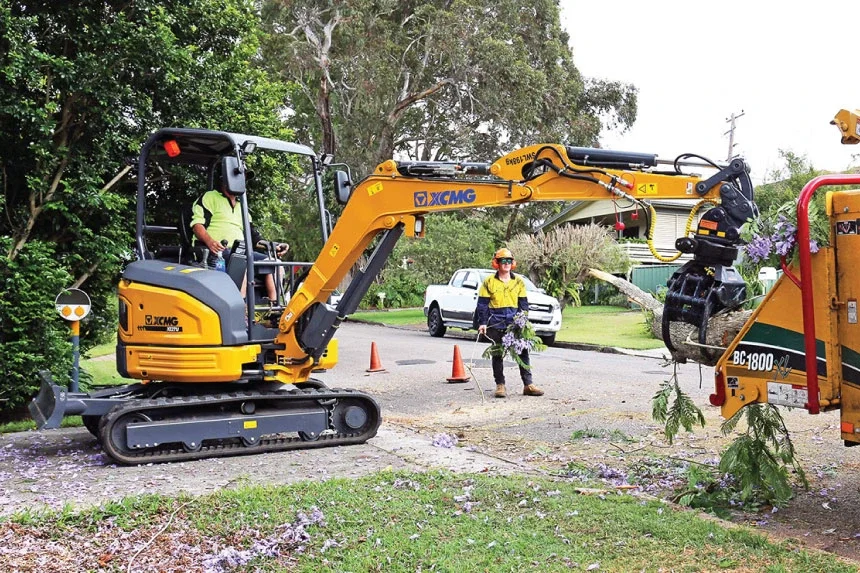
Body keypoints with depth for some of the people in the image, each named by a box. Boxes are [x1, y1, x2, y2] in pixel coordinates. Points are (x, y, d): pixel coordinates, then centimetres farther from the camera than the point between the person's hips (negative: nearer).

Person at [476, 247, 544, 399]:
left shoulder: (518, 282, 8)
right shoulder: (489, 282, 1)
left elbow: (523, 304, 12)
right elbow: (482, 304, 1)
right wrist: (482, 323, -6)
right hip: (496, 325, -2)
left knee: (523, 353, 0)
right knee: (497, 355, 6)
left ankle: (528, 385, 4)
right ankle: (500, 385, 13)